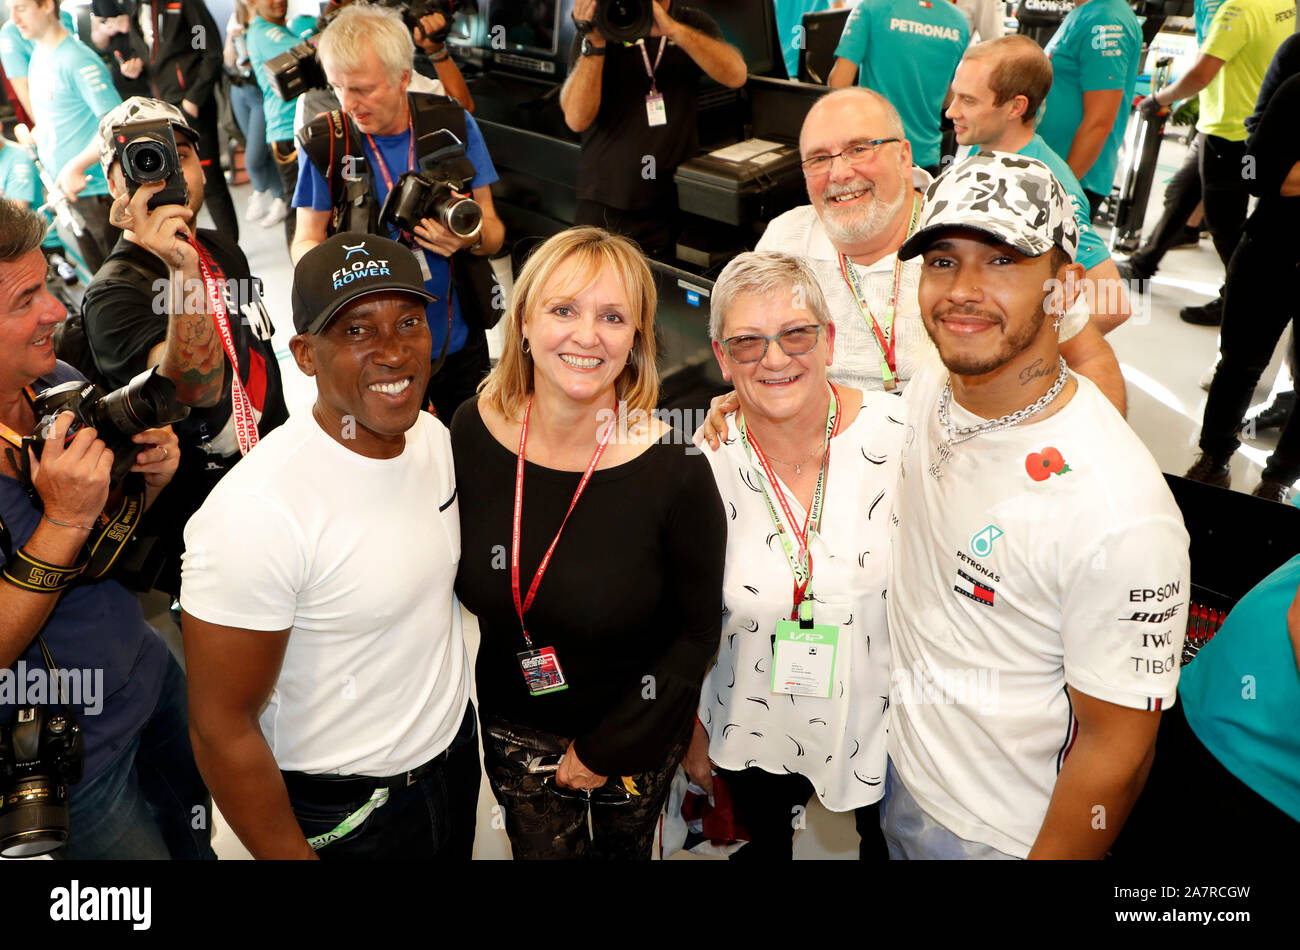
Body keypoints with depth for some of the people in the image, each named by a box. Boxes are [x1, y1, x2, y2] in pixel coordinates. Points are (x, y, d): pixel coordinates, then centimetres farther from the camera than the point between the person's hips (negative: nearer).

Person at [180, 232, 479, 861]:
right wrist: (292, 857, -15)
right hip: (343, 815, -6)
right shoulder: (255, 512, -30)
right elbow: (222, 728, -22)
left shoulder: (433, 433, -7)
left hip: (456, 752, 7)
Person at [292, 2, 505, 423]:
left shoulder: (455, 125, -6)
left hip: (458, 340, 1)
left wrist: (471, 238, -26)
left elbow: (493, 230, -2)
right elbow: (306, 241, -2)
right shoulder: (324, 144, -8)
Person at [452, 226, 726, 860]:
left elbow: (699, 630, -14)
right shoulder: (472, 431, -17)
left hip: (637, 735, -2)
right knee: (538, 850, 23)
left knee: (624, 850, 24)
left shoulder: (675, 470, -26)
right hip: (514, 726, 2)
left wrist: (609, 748, -11)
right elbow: (460, 578, 1)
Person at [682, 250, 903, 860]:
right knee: (764, 844, 27)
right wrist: (694, 730, 7)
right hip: (756, 732, 1)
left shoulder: (897, 436, -20)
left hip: (883, 721, 0)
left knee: (888, 844, 26)